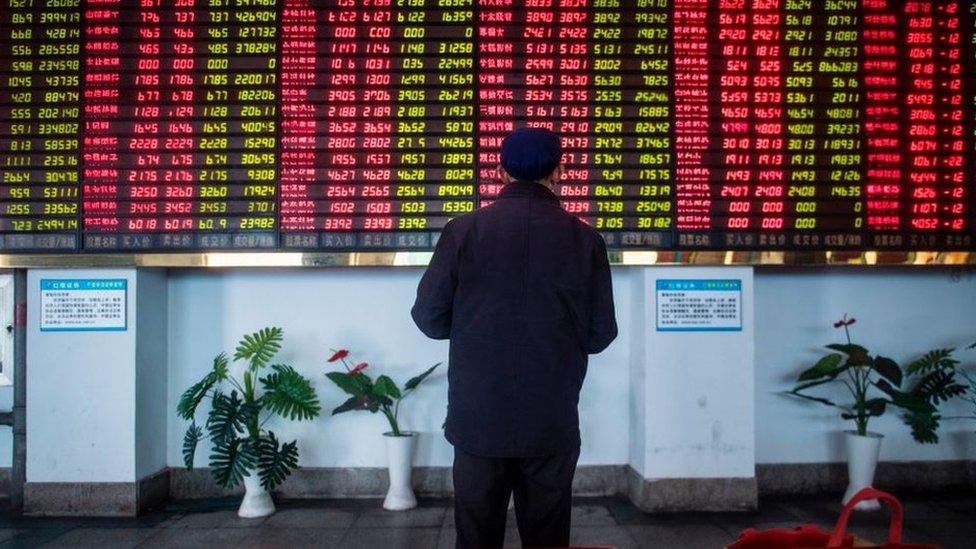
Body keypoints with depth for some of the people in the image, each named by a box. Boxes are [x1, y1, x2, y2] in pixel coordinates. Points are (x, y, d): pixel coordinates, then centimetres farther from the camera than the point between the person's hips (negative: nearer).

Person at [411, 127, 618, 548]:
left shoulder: (464, 230, -7)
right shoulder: (585, 239, -5)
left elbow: (428, 317, -3)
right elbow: (600, 335, -1)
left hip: (478, 420, 0)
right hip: (553, 424, 1)